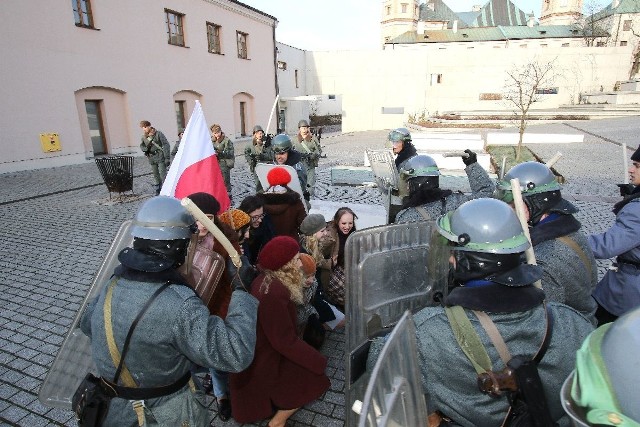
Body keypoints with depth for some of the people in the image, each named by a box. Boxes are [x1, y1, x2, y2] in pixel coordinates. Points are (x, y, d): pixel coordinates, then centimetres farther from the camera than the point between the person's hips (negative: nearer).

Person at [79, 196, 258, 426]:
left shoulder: (113, 284, -16)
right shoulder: (179, 304, -36)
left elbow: (87, 323, 6)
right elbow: (235, 354, -40)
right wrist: (242, 292, -31)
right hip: (169, 406, -5)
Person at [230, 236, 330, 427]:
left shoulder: (265, 281, -4)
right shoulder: (273, 294, -34)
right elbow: (285, 341, -27)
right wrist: (318, 361, -17)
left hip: (263, 350, 9)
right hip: (262, 361, -9)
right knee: (311, 379, -1)